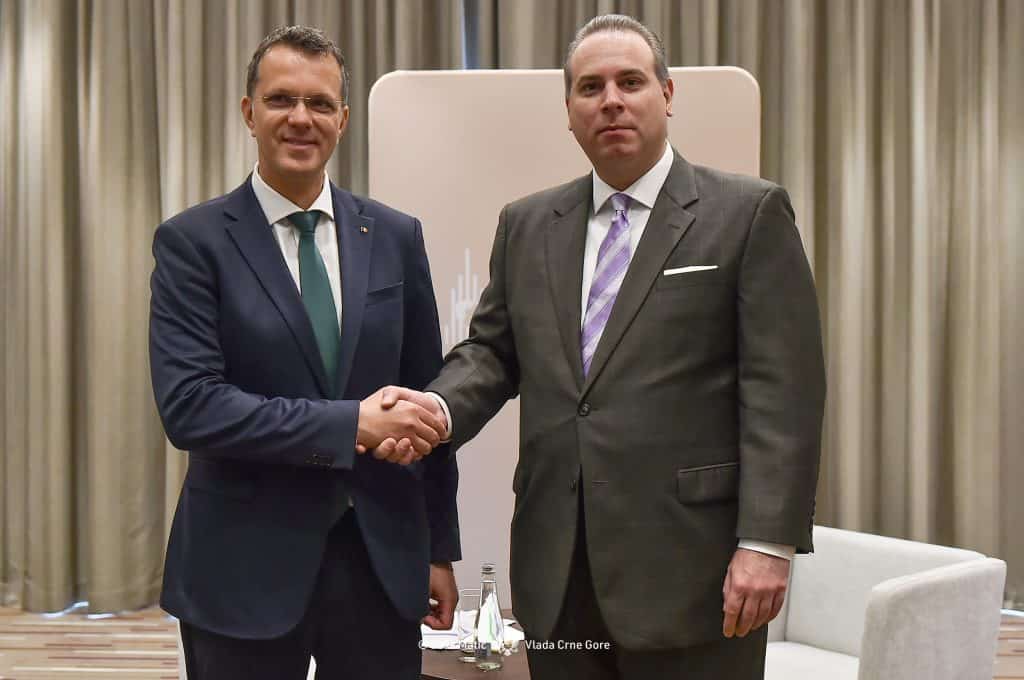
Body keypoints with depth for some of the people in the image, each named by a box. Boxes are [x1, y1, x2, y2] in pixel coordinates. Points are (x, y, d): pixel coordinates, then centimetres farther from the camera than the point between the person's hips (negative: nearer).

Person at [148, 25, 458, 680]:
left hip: (381, 559, 3)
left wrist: (440, 548, 8)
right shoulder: (193, 241, -5)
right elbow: (189, 405, -15)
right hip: (247, 565, -2)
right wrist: (351, 424, -20)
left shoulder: (396, 236, 5)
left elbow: (426, 399, 8)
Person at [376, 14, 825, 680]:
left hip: (688, 562, -4)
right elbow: (493, 351, 14)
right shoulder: (527, 224, 13)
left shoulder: (749, 213, -1)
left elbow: (782, 388, -7)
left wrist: (767, 541, -14)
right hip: (557, 571, 4)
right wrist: (440, 406, -8)